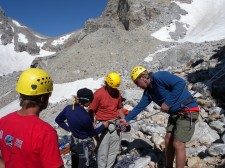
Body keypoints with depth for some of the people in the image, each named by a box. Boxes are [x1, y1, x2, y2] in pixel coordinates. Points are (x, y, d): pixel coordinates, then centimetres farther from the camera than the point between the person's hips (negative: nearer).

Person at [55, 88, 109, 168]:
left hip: (73, 142, 7)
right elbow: (92, 133, -14)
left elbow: (58, 120, 4)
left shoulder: (68, 108, -14)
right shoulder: (85, 117, -32)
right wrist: (103, 126, -1)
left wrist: (69, 128, 5)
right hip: (84, 145, -6)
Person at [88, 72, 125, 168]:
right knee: (103, 150, 3)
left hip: (115, 123, 6)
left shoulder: (117, 92, 1)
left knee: (114, 149, 16)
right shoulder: (98, 94, -16)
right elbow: (91, 111, -12)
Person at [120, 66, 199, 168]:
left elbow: (181, 83, -28)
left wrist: (168, 103, -26)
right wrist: (127, 119, 13)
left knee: (178, 145, -7)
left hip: (187, 111, -9)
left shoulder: (158, 77, -20)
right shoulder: (148, 91, 7)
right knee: (168, 141, 12)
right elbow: (140, 106, 13)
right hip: (174, 113, 9)